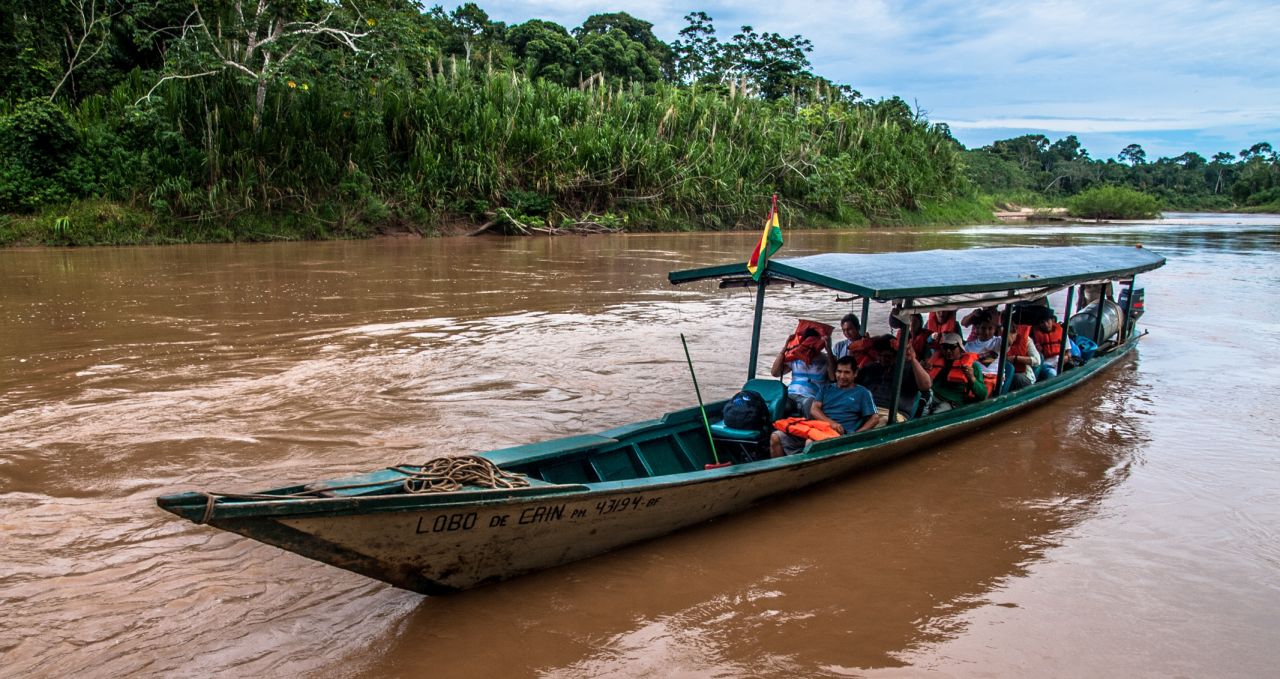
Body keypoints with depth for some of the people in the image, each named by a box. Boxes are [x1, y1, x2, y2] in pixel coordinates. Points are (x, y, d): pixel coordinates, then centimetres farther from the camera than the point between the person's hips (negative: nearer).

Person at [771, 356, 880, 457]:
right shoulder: (826, 388, 24)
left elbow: (875, 418, 7)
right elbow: (814, 410, 9)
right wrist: (831, 422, -12)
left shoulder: (862, 392, 14)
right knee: (776, 438, -14)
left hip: (839, 434, -5)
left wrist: (856, 434, -9)